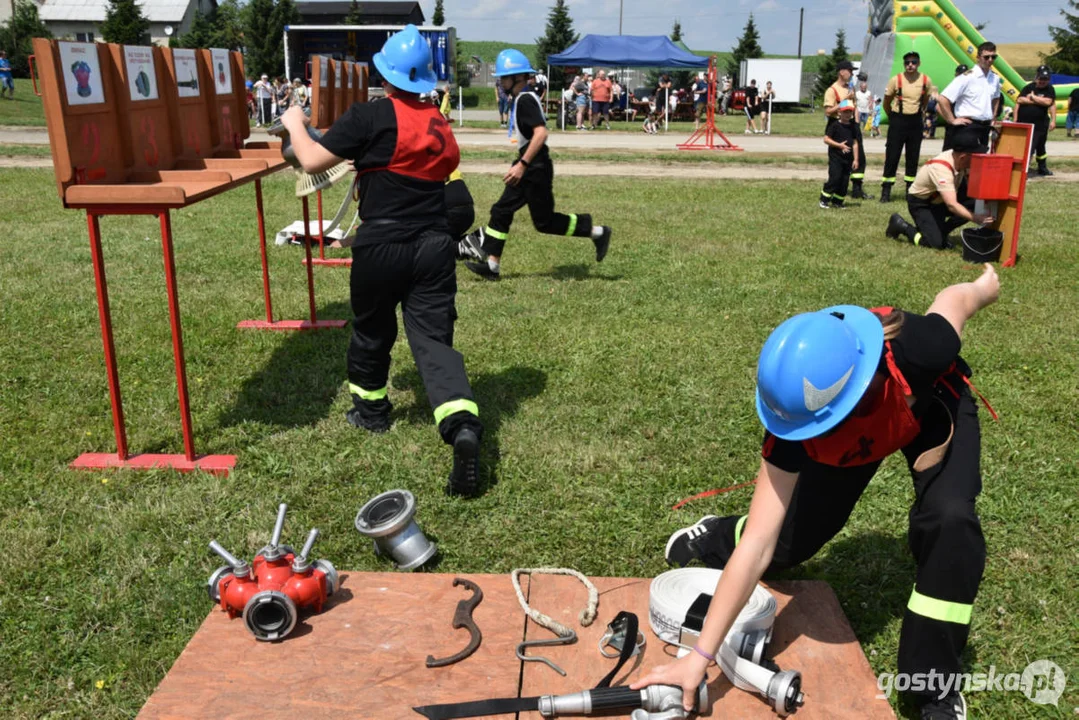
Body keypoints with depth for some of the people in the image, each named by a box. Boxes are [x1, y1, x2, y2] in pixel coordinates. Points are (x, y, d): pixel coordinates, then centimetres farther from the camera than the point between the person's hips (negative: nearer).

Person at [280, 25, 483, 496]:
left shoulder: (370, 116, -9)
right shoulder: (439, 124, 10)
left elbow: (312, 161, -8)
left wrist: (294, 124, 12)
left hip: (382, 246, -3)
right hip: (434, 245, 4)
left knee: (372, 331, 19)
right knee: (433, 339, 0)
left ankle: (371, 410, 40)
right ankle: (463, 426, -20)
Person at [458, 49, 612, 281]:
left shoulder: (525, 99, -17)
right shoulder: (518, 100, 12)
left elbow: (541, 133, -28)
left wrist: (522, 165, -29)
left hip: (535, 168, -10)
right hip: (528, 167, 10)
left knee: (544, 221, -1)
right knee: (501, 211, 9)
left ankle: (596, 232, 9)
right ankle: (491, 263, 13)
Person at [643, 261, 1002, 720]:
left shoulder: (916, 351, -47)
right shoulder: (794, 415, -40)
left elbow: (955, 299, -21)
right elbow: (758, 546, -38)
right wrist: (700, 656, -41)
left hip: (932, 410, 0)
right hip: (849, 440, 1)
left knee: (948, 519, -27)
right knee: (788, 542, 7)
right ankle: (718, 538, 44)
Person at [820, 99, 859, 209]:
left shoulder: (852, 127, 11)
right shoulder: (835, 126, -5)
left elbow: (855, 143, 11)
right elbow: (826, 139, -9)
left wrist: (855, 159, 6)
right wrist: (839, 145, -17)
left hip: (848, 159, 6)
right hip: (835, 157, -5)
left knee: (845, 181, 6)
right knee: (835, 178, -12)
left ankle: (837, 202, 16)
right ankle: (824, 200, -1)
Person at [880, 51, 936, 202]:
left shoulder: (926, 81, -2)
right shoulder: (895, 80, -8)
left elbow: (925, 100, 16)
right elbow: (886, 103, 5)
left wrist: (920, 114, 17)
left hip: (916, 122, 2)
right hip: (898, 121, -2)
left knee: (913, 157, 7)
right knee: (892, 156, -4)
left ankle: (911, 189, 17)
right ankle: (886, 191, 2)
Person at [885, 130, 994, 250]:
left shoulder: (961, 160, -13)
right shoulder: (941, 168, -35)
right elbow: (952, 205, -42)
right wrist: (975, 218, -51)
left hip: (939, 200, 8)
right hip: (920, 203, -7)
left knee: (975, 205, -15)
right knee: (937, 243, -20)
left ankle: (942, 232, 4)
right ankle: (900, 225, 1)